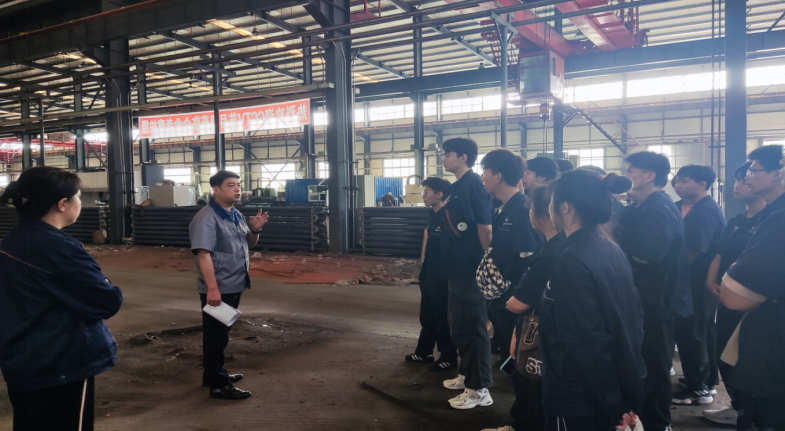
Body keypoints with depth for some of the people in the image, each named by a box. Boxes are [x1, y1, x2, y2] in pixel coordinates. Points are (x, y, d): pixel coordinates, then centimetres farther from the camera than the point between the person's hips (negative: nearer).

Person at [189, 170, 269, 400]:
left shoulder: (237, 215, 11)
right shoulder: (206, 218, -17)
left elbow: (250, 243, 20)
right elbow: (203, 254, -24)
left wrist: (255, 229, -3)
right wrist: (212, 288, -29)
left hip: (234, 286, 9)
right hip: (217, 289, -9)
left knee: (222, 334, 19)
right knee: (216, 336, 0)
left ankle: (215, 373, 33)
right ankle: (218, 384, 7)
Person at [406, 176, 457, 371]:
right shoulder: (433, 216, 9)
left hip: (442, 276, -9)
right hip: (429, 274, 9)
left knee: (443, 318, 2)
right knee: (427, 315, 18)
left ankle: (448, 358, 15)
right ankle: (424, 352, 30)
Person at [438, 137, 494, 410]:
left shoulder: (473, 184, -15)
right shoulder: (457, 187, 13)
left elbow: (485, 226, -19)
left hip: (472, 270, -10)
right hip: (458, 268, 10)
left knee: (474, 328, -1)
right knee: (459, 326, 19)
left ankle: (479, 390, 10)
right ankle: (466, 375, 34)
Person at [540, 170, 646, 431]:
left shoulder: (572, 261, -23)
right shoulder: (613, 250, 3)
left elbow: (586, 343, -25)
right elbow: (635, 314, 9)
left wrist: (612, 407, -17)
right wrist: (629, 389, 14)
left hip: (579, 399, -8)